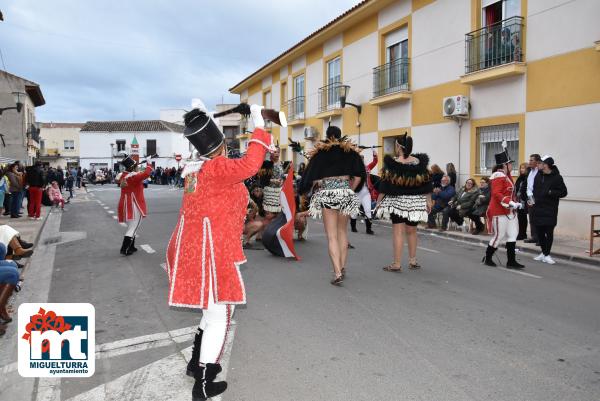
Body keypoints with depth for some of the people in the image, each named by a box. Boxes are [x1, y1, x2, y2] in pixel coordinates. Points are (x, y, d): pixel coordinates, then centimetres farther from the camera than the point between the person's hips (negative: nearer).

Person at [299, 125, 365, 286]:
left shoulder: (320, 152, 2)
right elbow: (358, 176, 4)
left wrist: (306, 190, 13)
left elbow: (311, 176, -3)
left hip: (326, 194, -2)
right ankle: (342, 268, 22)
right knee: (343, 231, 18)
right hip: (346, 192, 2)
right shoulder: (351, 150, 8)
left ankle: (338, 273, -9)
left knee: (332, 236, -1)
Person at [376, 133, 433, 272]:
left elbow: (385, 185, -8)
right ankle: (413, 260, 26)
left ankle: (397, 264, 2)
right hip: (415, 202, 4)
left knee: (398, 232, -1)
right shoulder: (420, 163, 1)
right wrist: (429, 201, 12)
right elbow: (426, 184, 4)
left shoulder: (392, 164, -11)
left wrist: (379, 202, 1)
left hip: (397, 201, -3)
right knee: (411, 231, 17)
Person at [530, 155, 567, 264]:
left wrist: (551, 192, -20)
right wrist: (533, 197, 8)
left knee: (549, 232, -1)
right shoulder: (538, 175, 7)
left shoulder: (557, 177, -8)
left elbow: (563, 192, -7)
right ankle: (543, 252, 24)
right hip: (537, 208, 5)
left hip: (550, 210, -5)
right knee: (539, 232, 10)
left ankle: (547, 255, 8)